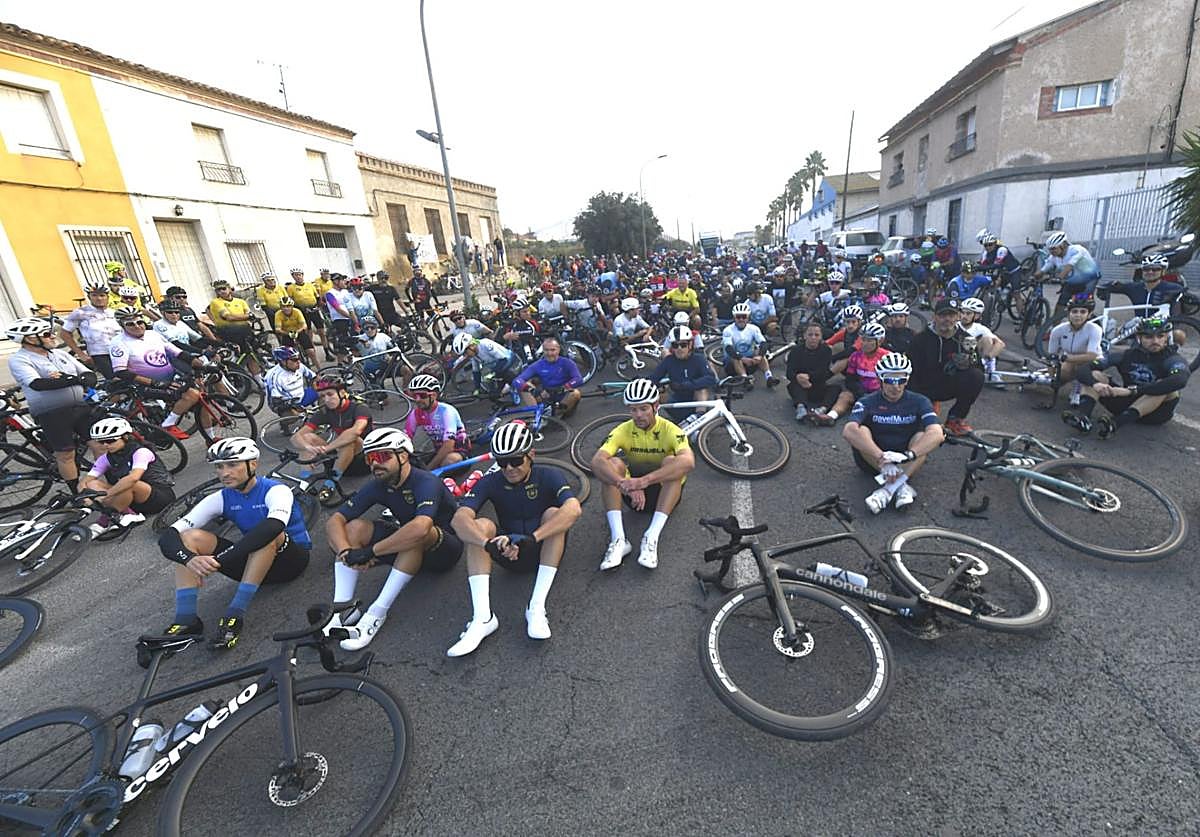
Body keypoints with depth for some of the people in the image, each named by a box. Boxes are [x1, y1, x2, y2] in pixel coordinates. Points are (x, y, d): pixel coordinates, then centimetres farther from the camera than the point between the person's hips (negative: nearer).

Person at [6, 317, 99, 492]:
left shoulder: (60, 353, 10)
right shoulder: (18, 359, -7)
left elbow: (90, 375, 4)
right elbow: (37, 384, -23)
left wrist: (64, 377, -14)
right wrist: (76, 379, -24)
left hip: (80, 407, 5)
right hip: (51, 414, -5)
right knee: (65, 455, 4)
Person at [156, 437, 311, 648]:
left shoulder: (275, 490, -19)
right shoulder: (220, 499, -3)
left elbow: (274, 526, -41)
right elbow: (167, 536, -13)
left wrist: (219, 559, -43)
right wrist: (189, 558, -35)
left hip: (291, 559, -5)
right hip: (252, 564, 5)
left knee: (269, 535, -37)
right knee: (189, 537, -11)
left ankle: (235, 614, -29)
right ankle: (186, 619, -15)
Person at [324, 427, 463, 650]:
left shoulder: (426, 482, -28)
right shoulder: (378, 486, -7)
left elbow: (420, 528, -46)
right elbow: (334, 520, -9)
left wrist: (370, 551, -37)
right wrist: (345, 551, -29)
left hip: (444, 548, -6)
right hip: (408, 549, 7)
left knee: (416, 534, -38)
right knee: (353, 527, -11)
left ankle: (376, 614, -27)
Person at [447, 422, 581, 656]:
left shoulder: (548, 476, -15)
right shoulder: (490, 482, -10)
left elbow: (573, 509, -35)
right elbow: (460, 518, -27)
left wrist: (532, 538, -47)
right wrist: (489, 544, -46)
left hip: (546, 551, -2)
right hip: (510, 554, 2)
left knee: (554, 513, -30)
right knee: (480, 526, -24)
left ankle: (537, 608, -32)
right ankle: (483, 617, -29)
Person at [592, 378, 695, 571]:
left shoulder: (669, 430, -19)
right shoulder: (623, 431, -13)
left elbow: (688, 462, -40)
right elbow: (596, 461, -30)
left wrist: (644, 481, -50)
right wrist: (627, 485, -48)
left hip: (665, 492, -2)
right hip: (635, 496, 2)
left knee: (672, 461, -31)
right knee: (613, 464, -25)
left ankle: (651, 538, -36)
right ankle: (618, 539, -32)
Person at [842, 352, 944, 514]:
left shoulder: (919, 402, -7)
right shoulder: (867, 402, -12)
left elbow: (937, 434, -25)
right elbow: (848, 431, -33)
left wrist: (907, 455, -43)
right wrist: (882, 458, -44)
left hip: (906, 463, 1)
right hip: (873, 462, -1)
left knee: (922, 436, -25)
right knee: (861, 431, -27)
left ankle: (889, 488, -37)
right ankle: (902, 485, -31)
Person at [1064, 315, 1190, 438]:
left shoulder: (1172, 359, -12)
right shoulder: (1127, 355, -3)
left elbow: (1180, 381, -36)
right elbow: (1082, 371, -16)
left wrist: (1132, 390, -43)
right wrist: (1095, 384, -38)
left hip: (1156, 412, -3)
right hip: (1127, 403, 3)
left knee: (1167, 387, -31)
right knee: (1094, 374, -13)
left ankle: (1115, 423, -44)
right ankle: (1083, 415, -39)